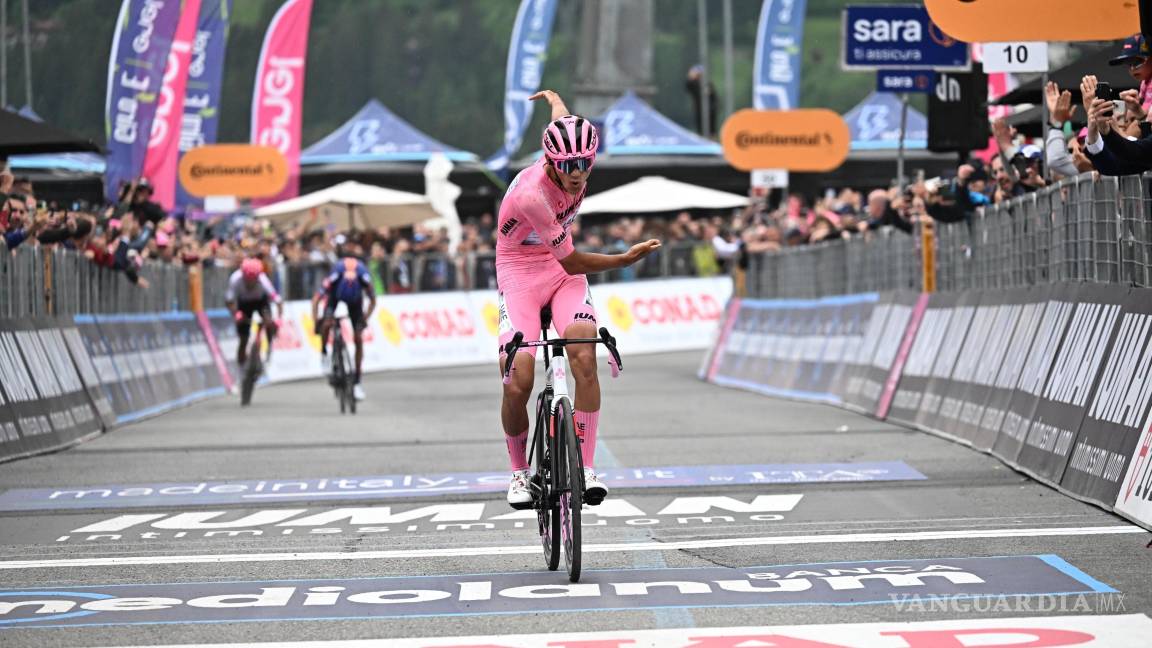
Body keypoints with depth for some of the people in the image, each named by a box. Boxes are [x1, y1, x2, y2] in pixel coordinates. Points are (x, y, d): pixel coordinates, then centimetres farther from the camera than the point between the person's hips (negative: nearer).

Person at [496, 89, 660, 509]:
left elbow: (562, 119, 16)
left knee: (584, 360, -22)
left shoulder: (575, 160, -11)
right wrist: (627, 259, -24)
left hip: (563, 272, 5)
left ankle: (586, 468, -17)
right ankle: (519, 472, 10)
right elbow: (571, 261, -22)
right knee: (517, 385, -17)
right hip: (520, 273, -5)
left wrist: (554, 98, 38)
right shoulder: (532, 194, -31)